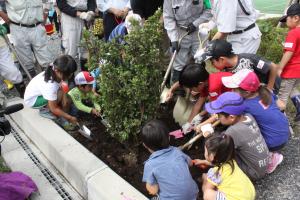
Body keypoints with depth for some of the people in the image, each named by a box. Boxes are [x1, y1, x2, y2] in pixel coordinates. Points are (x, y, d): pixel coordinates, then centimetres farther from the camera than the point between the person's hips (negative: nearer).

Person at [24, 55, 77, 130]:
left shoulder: (53, 71, -22)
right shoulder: (50, 85, -39)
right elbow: (53, 109, -28)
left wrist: (64, 98, -23)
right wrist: (69, 117, -21)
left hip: (39, 93, 7)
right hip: (31, 100, -7)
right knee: (59, 94, -28)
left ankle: (62, 120, 3)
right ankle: (44, 110, -6)